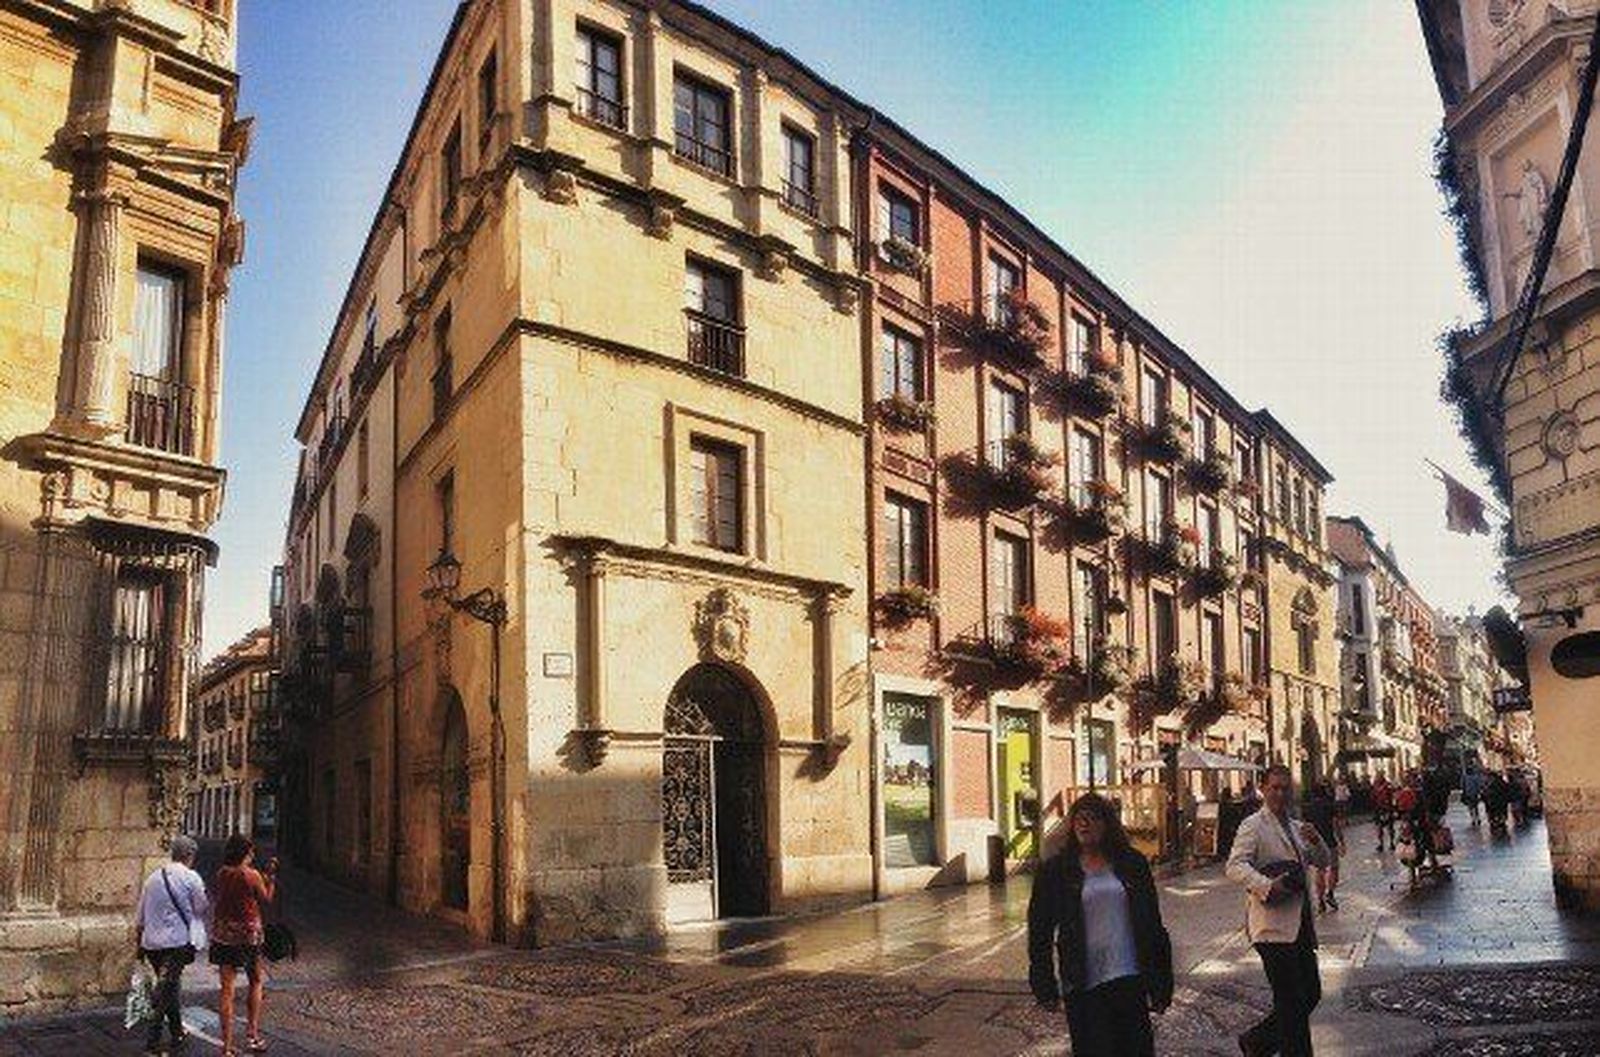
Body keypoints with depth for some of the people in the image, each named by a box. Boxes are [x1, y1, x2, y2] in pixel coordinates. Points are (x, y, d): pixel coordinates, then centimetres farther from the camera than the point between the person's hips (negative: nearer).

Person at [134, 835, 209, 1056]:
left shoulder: (153, 877, 11)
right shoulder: (191, 878, -6)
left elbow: (140, 913, 15)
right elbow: (202, 909, -1)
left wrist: (138, 938, 24)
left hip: (152, 941, 6)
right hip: (178, 941, -6)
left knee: (170, 986, 17)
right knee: (167, 987, -6)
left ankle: (177, 1033, 26)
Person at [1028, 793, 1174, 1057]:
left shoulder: (1132, 864, 5)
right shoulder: (1055, 870, 1)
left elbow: (1152, 924, 8)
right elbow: (1040, 931, 3)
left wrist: (1160, 981, 6)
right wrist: (1044, 985, -2)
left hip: (1129, 978, 1)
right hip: (1084, 985, -1)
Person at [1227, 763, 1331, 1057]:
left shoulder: (1296, 827, 19)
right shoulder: (1253, 826, -7)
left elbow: (1323, 862, 20)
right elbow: (1235, 867, -18)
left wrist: (1316, 842, 0)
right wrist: (1267, 886, -33)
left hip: (1300, 925, 8)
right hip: (1273, 925, -8)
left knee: (1311, 994, 12)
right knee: (1291, 1002, -5)